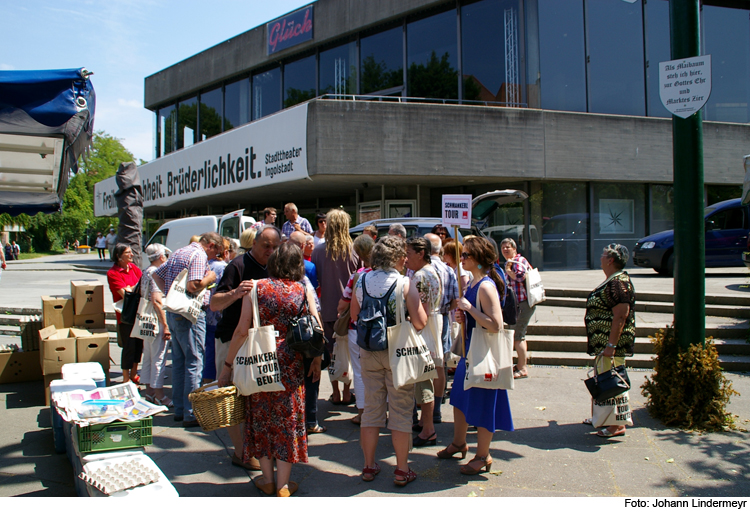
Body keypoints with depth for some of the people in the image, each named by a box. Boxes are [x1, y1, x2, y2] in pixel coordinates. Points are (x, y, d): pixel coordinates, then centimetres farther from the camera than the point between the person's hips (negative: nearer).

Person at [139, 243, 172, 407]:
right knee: (159, 358, -4)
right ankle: (159, 396, 1)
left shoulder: (146, 272, 13)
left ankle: (149, 391, 24)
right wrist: (165, 325, -22)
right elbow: (157, 300, -23)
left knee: (148, 357, 15)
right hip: (156, 320, -10)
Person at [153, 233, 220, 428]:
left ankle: (179, 409, 21)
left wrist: (171, 292, 15)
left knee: (178, 361, 14)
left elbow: (157, 274, 22)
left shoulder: (179, 253, 17)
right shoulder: (199, 255, -13)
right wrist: (209, 277, -8)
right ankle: (191, 414, -1)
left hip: (173, 312, 9)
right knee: (194, 362, -4)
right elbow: (193, 286, -25)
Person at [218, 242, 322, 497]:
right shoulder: (303, 290, 0)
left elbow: (242, 330, -7)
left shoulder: (257, 287, -4)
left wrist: (227, 364, 1)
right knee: (288, 417, 10)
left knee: (261, 415, 15)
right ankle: (283, 485, 16)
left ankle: (267, 479, 25)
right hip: (291, 361, 1)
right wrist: (316, 361, 12)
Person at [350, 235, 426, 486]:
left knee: (371, 409, 14)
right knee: (401, 412, 7)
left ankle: (369, 467, 23)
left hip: (368, 352, 4)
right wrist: (421, 304, 3)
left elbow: (354, 317, 11)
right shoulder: (404, 284, -13)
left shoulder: (361, 281, 0)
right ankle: (402, 470, 15)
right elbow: (420, 323, -15)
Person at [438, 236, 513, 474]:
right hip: (469, 349, 10)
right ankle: (459, 443, 38)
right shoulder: (472, 282, 8)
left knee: (481, 404, 2)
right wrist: (463, 317, 1)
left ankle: (483, 456, 18)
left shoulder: (486, 286, -21)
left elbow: (496, 325, -29)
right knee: (459, 397, 20)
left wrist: (468, 307, -25)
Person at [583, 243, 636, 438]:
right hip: (603, 342, 11)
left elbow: (621, 316, -24)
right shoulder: (612, 280, 13)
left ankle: (618, 425, 3)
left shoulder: (618, 283, -19)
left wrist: (611, 345, -27)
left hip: (613, 342, -11)